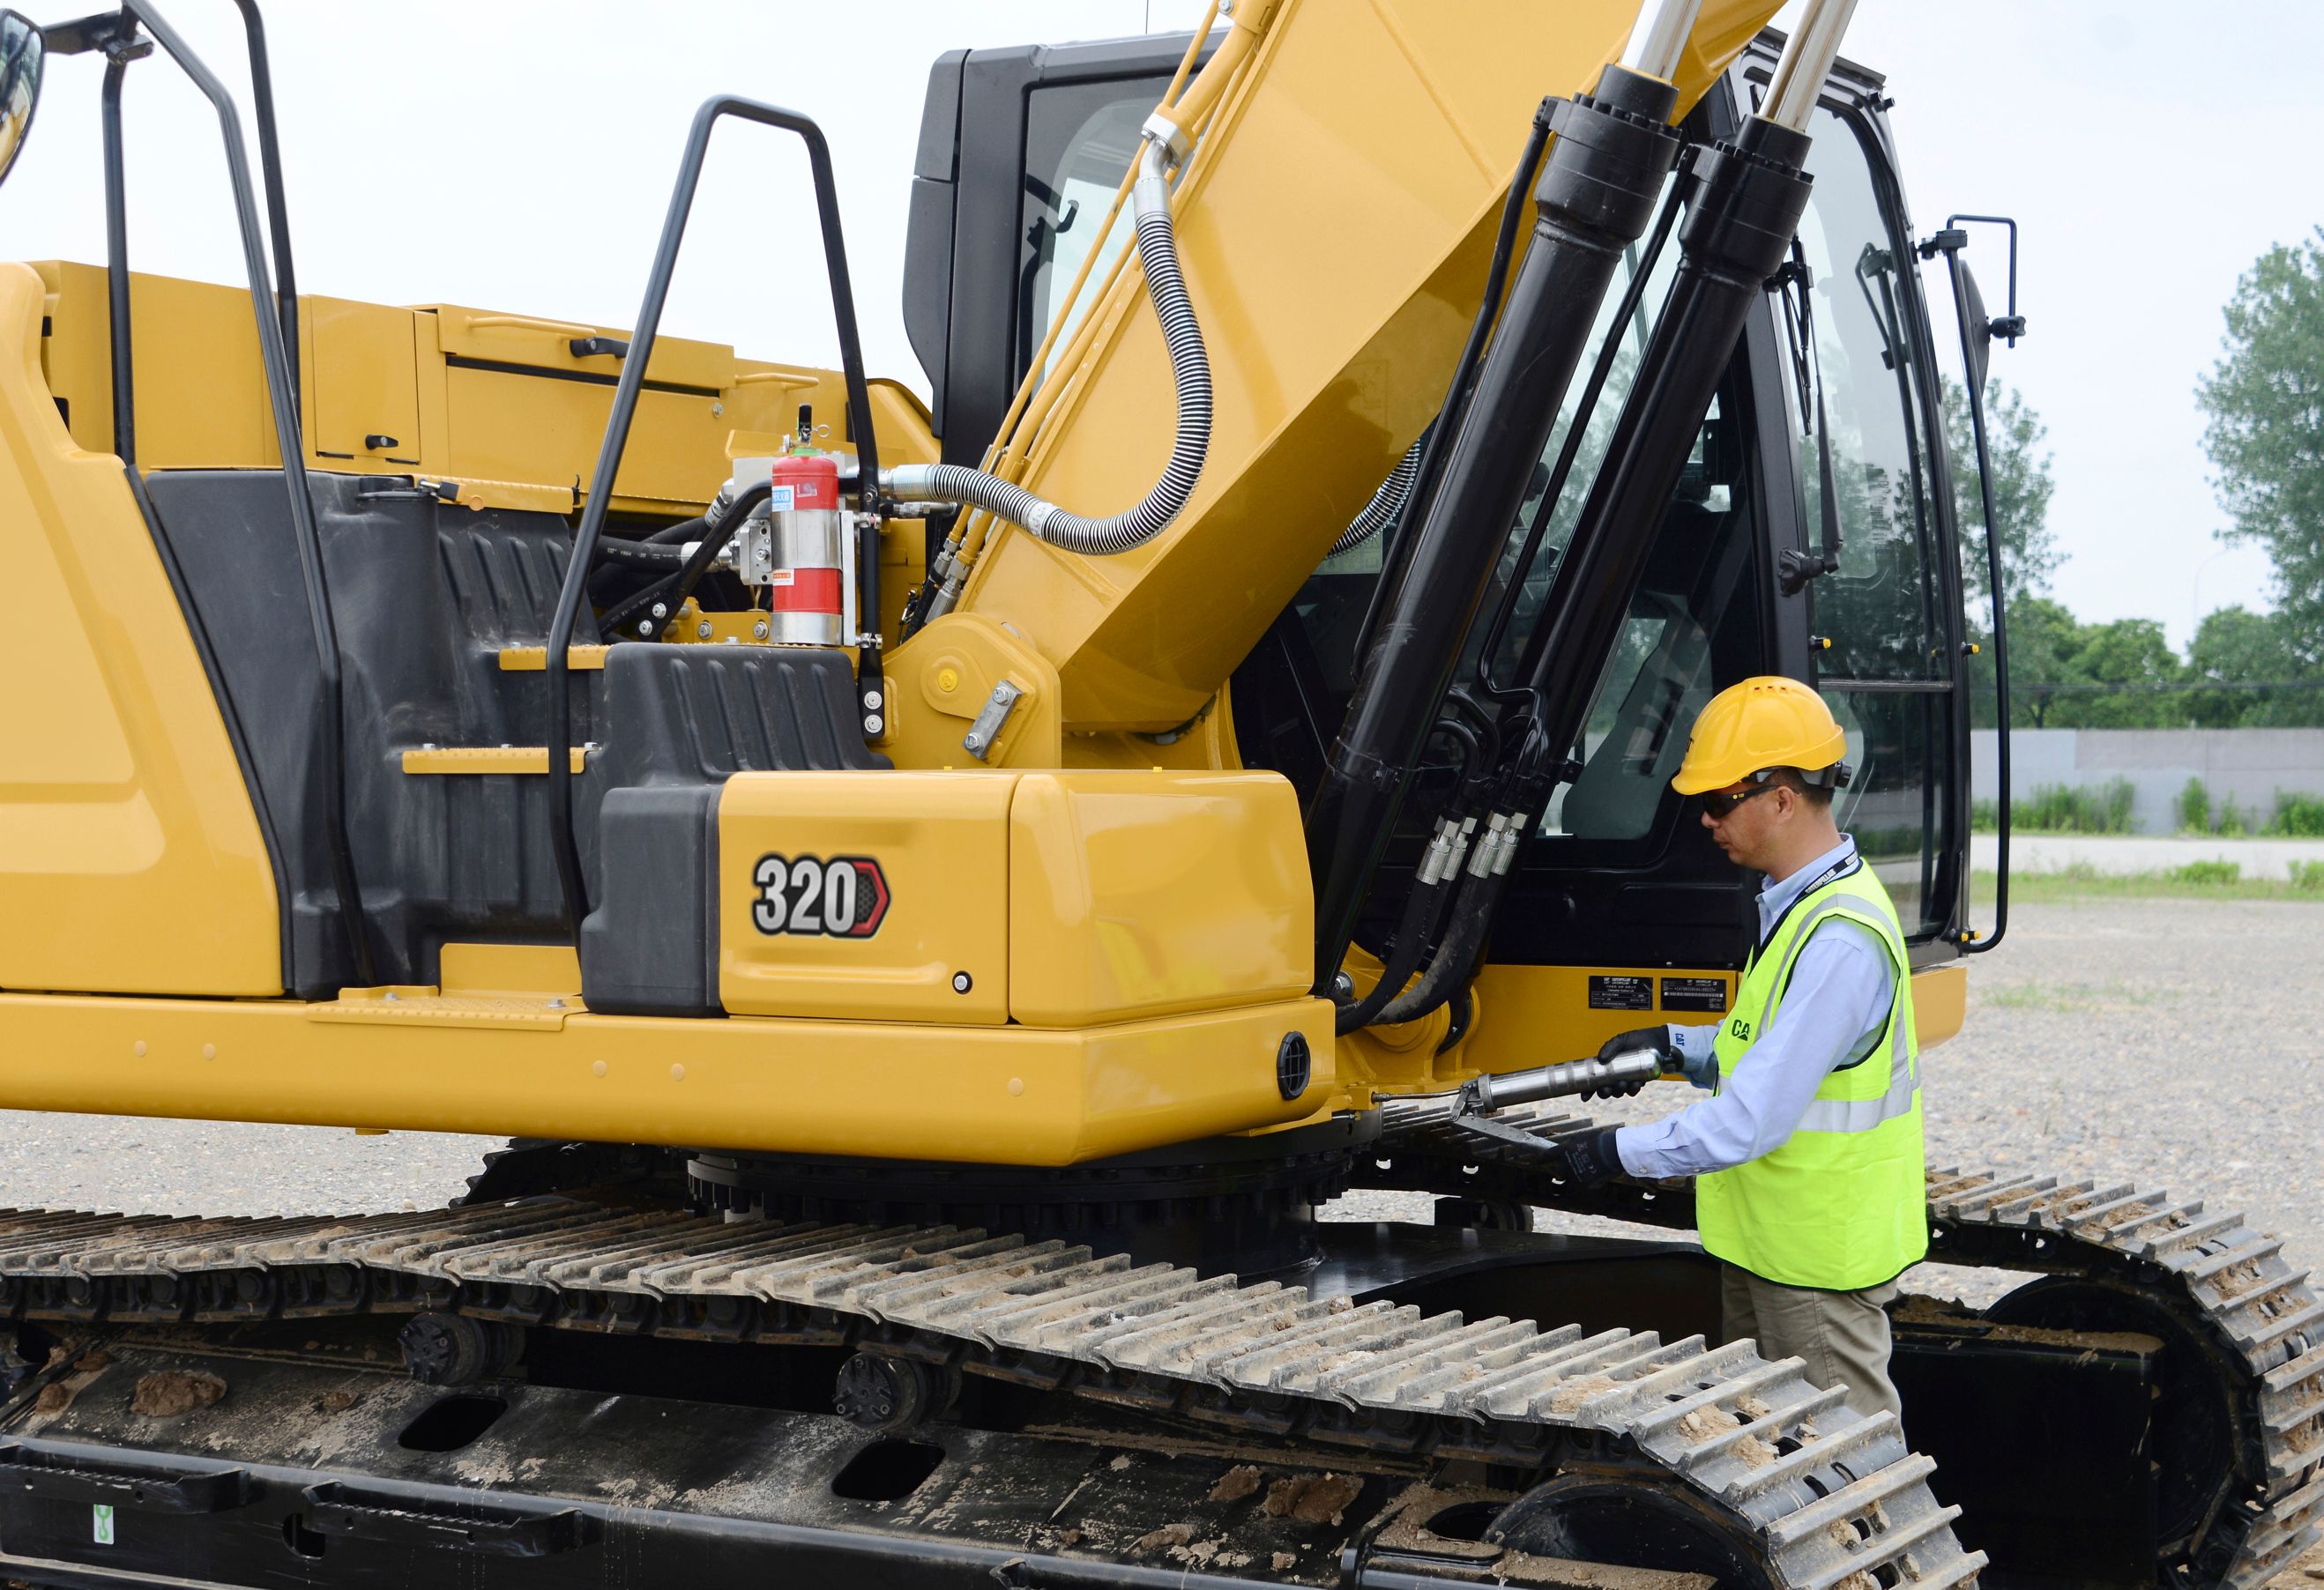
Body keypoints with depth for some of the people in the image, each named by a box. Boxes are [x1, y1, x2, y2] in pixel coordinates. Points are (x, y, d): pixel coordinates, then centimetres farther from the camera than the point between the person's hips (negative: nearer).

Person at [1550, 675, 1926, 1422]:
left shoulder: (1841, 939, -26)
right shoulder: (1794, 906, 8)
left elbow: (1754, 1121, -28)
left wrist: (1621, 1151, -19)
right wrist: (1677, 1047, 6)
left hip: (1820, 1258, -10)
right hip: (1764, 1237, 10)